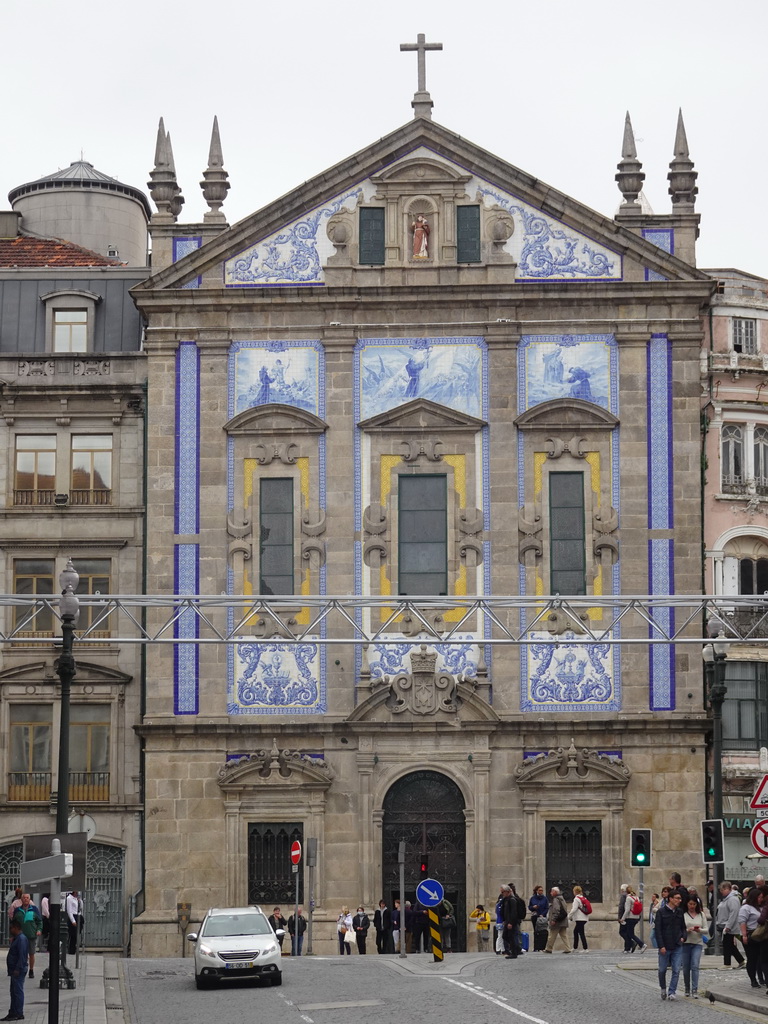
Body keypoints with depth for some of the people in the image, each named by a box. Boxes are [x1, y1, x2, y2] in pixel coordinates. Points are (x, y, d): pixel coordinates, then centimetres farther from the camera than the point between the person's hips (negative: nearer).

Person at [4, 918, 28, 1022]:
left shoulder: (22, 939, -16)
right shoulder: (16, 938, 17)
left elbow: (22, 955, -22)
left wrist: (17, 969, -24)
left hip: (18, 971, -11)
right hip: (15, 970, 11)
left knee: (18, 991, -7)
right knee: (14, 992, 13)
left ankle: (19, 1014, -4)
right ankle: (13, 1013, 18)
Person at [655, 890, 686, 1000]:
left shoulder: (680, 912, 8)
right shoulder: (661, 912, -5)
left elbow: (683, 927, 19)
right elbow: (658, 930, -8)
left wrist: (683, 937, -1)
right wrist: (661, 946, -14)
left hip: (677, 947, 3)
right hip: (665, 947, -3)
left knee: (676, 970, -4)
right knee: (662, 970, 7)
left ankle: (672, 992, 2)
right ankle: (663, 988, 31)